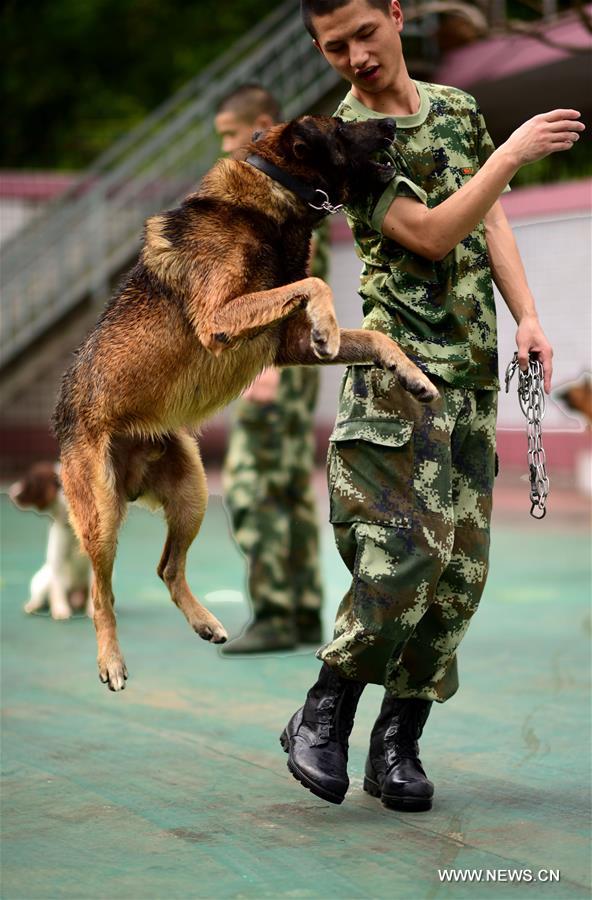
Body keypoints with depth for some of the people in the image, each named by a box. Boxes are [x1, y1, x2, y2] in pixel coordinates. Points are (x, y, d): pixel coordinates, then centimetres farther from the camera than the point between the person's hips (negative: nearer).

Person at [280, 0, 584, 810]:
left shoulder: (458, 108, 15)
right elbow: (432, 235, -14)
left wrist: (527, 316, 6)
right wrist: (516, 151, -15)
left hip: (473, 370, 6)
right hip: (401, 361, -6)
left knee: (461, 564, 2)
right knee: (409, 545, -17)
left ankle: (397, 745, 10)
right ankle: (323, 718, 0)